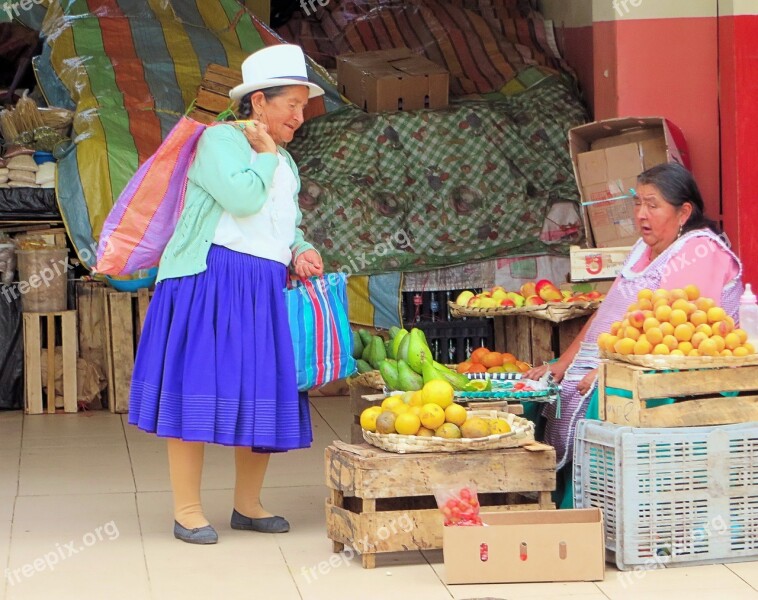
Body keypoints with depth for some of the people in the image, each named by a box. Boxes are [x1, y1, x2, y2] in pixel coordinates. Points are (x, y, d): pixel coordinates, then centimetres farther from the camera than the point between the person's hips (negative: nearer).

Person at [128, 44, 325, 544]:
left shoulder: (284, 162, 20)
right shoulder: (220, 140, -5)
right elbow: (242, 198, -20)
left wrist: (301, 251, 5)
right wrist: (265, 154, -6)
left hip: (265, 292, 8)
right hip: (210, 282, -8)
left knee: (264, 397, 6)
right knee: (199, 390, -8)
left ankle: (248, 505, 17)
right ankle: (187, 510, -4)